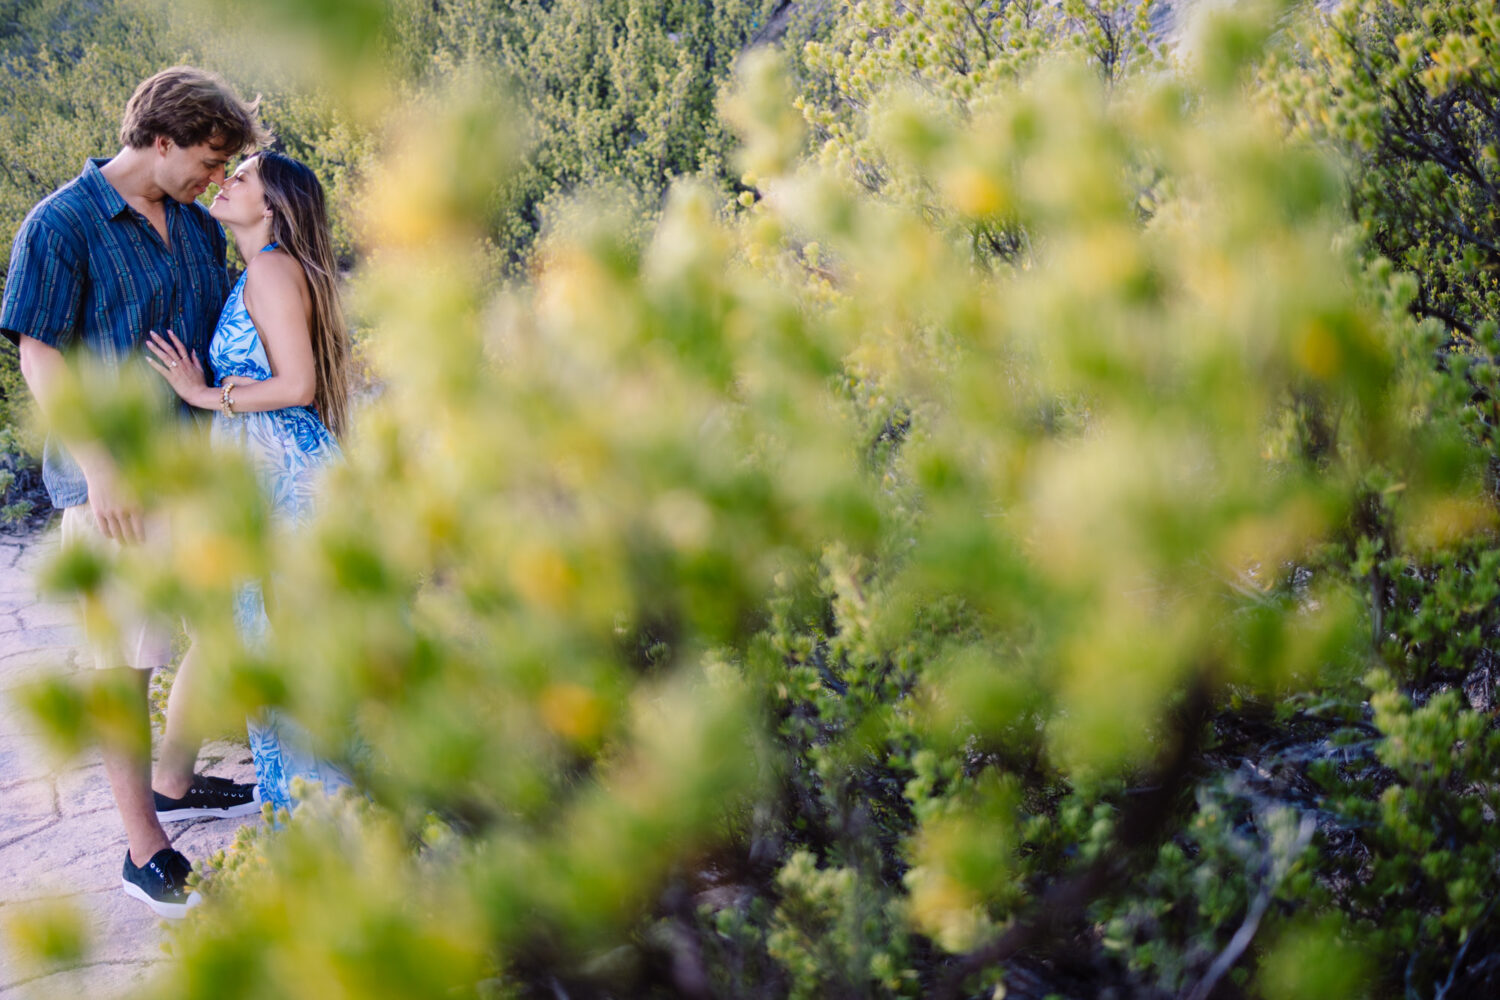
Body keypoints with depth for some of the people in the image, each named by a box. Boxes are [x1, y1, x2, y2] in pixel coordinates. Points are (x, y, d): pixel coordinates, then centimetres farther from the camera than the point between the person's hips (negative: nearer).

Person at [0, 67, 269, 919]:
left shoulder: (200, 227, 10)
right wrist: (99, 468, -19)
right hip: (114, 482, -7)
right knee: (124, 658, 0)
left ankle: (173, 783, 36)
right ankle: (144, 850, 10)